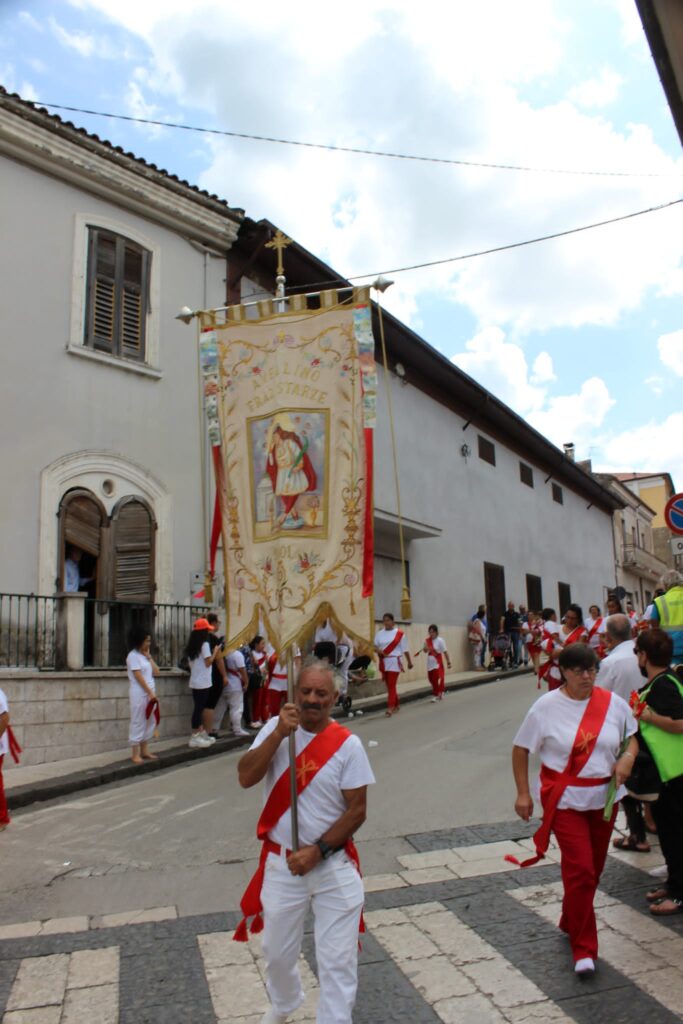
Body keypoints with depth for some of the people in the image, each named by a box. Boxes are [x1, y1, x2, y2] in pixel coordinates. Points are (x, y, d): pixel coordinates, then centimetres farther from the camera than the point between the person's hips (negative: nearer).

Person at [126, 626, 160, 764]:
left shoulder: (146, 655, 16)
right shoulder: (133, 656, -10)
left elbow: (156, 672, 9)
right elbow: (139, 677, -15)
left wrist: (149, 657, 3)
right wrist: (150, 693, -16)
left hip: (149, 693, 8)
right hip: (139, 694, -8)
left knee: (150, 722, 10)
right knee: (138, 723, -3)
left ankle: (144, 751, 19)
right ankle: (135, 754, 3)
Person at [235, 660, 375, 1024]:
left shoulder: (347, 744, -12)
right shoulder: (275, 727, -8)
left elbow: (357, 810, -9)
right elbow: (245, 778, -19)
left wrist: (318, 851, -16)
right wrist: (279, 733, -29)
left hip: (333, 865, -2)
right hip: (282, 864, 3)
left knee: (338, 960, 5)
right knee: (277, 952, 23)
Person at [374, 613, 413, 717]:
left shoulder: (399, 633, -4)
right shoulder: (379, 634, 6)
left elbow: (405, 649, 1)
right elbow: (375, 646, 8)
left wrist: (409, 661, 8)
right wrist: (378, 650, -15)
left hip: (394, 662, -5)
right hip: (384, 662, 5)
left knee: (392, 685, -10)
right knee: (388, 685, 12)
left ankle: (390, 708, -13)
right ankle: (397, 705, 28)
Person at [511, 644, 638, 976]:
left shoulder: (612, 703, -3)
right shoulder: (547, 706, -12)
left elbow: (632, 735, 12)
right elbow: (521, 748, -4)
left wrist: (628, 757, -10)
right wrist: (523, 793, -6)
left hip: (604, 797, 4)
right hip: (565, 799, -4)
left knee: (593, 869, 16)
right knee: (580, 870, -9)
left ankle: (570, 923, 40)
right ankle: (584, 948, 6)